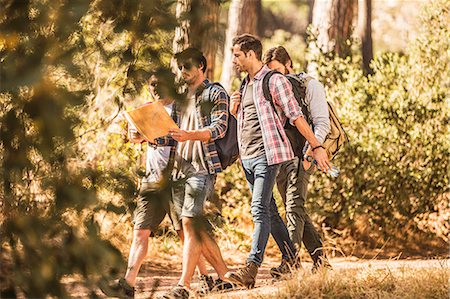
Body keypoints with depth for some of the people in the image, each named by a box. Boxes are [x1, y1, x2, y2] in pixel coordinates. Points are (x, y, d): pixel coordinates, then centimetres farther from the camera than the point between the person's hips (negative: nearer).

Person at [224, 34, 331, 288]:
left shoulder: (274, 81, -8)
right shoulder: (245, 84, 18)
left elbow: (296, 116, -11)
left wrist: (316, 147, -14)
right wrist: (235, 111, 6)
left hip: (267, 154, -9)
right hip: (247, 156, 9)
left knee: (260, 210, -15)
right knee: (269, 210, 11)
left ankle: (251, 269, -23)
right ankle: (291, 260, 20)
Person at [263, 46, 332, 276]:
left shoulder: (310, 85, -1)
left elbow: (322, 123, -8)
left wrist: (311, 150, -23)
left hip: (300, 155, -7)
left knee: (294, 207, -17)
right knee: (294, 209, 7)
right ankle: (318, 257, 14)